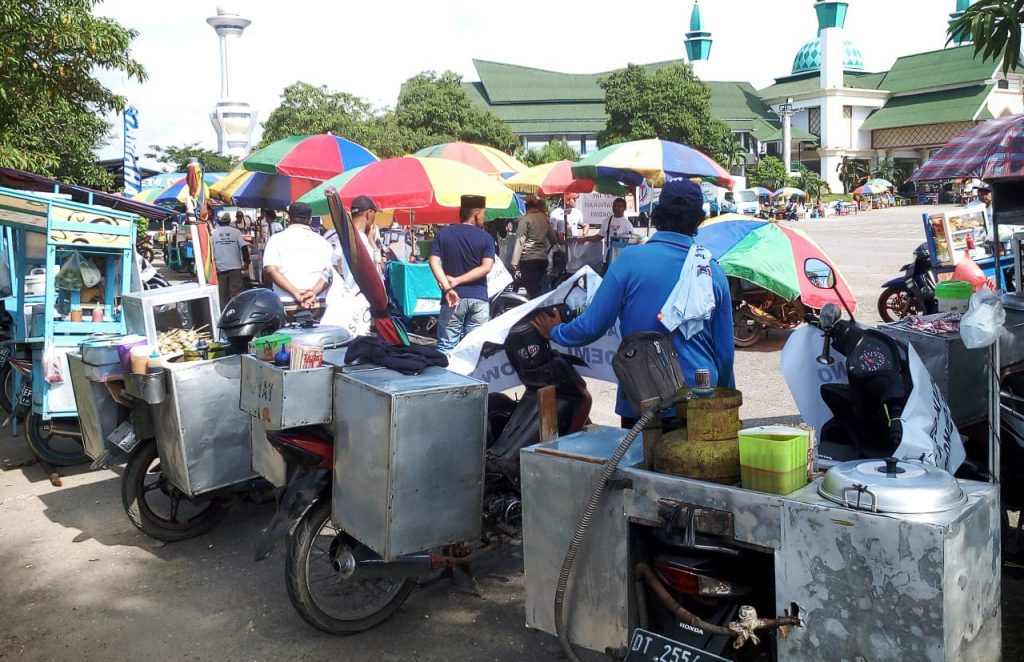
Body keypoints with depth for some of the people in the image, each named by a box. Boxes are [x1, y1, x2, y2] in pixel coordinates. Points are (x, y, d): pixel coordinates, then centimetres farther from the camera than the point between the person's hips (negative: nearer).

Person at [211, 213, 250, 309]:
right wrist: (246, 262, -3)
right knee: (237, 293, 0)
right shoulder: (235, 232, 0)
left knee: (222, 294, 7)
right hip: (235, 267, -1)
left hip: (220, 268, 1)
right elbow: (244, 247, -8)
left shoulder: (213, 234, 4)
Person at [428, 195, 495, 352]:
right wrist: (457, 281, -10)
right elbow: (486, 267, -10)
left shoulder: (443, 234, 5)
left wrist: (448, 287, -16)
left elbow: (434, 261, -8)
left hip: (454, 297, 0)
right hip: (479, 298, 0)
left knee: (446, 346, 4)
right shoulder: (485, 238, 1)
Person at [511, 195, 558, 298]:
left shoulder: (525, 219, -7)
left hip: (528, 259, -6)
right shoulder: (545, 218, 9)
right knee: (539, 289, 14)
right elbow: (553, 238, 16)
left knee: (532, 291, -7)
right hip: (543, 258, 6)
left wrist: (514, 262, -8)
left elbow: (520, 241, -10)